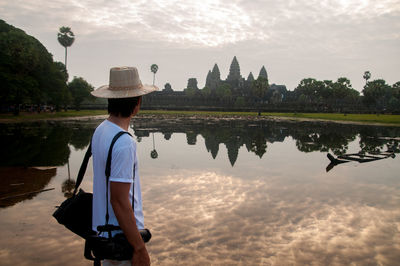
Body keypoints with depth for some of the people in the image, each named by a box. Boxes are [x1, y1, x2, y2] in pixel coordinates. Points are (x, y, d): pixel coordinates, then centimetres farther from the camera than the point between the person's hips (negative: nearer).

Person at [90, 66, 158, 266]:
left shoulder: (100, 131, 3)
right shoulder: (123, 143, -26)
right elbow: (119, 200, -25)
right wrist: (139, 249, -17)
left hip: (104, 228, 9)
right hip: (122, 234, -9)